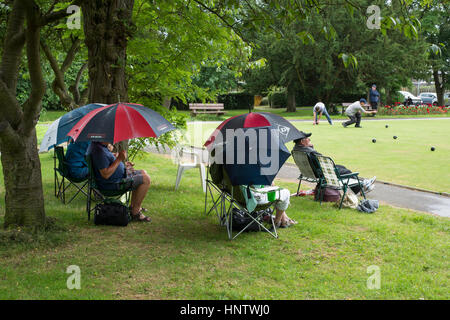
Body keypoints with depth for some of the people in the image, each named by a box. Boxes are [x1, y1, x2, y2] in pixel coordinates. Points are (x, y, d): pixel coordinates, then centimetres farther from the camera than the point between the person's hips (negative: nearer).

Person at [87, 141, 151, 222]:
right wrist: (119, 159, -27)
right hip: (112, 183, -11)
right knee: (146, 179, -12)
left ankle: (133, 206, 24)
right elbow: (106, 174, -30)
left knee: (143, 173, 20)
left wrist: (123, 164, 14)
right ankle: (135, 212, -5)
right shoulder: (99, 150, -28)